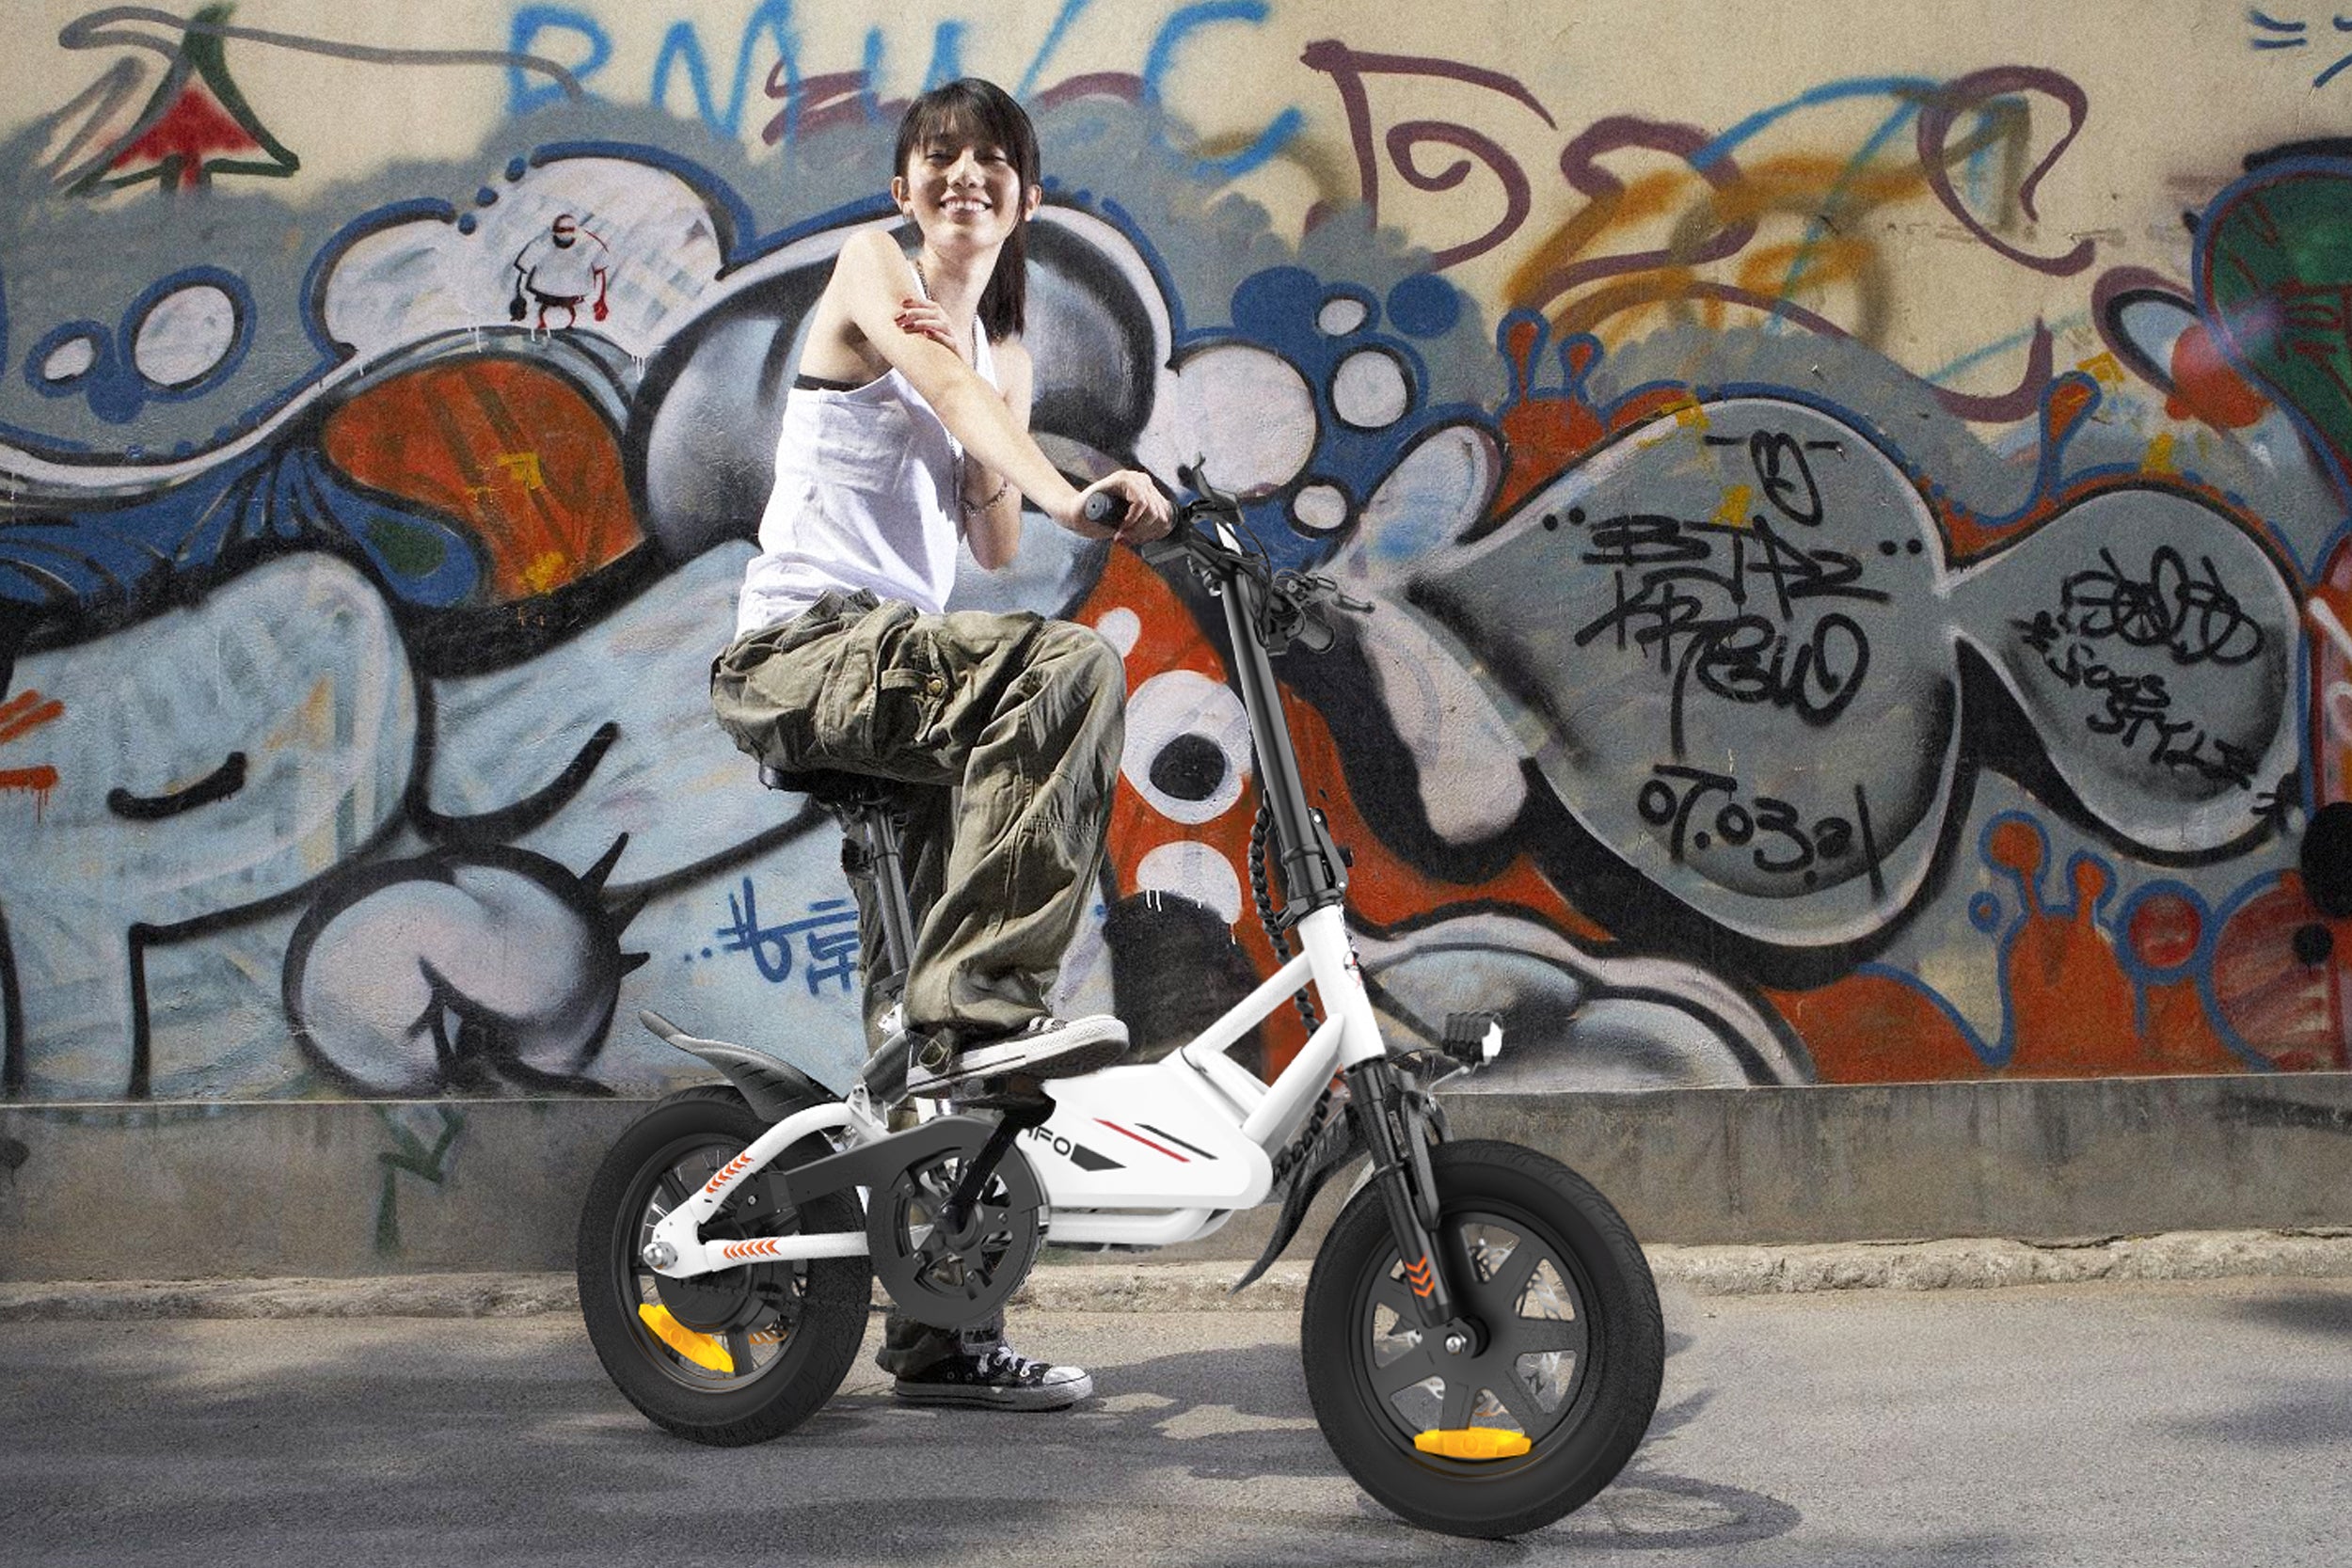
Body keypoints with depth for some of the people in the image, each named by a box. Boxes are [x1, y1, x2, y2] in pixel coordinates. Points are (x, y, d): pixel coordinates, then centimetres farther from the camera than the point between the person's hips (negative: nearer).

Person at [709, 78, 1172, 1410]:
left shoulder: (1004, 350, 22)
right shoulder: (873, 266, 3)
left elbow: (997, 544, 8)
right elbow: (943, 389, -19)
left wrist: (979, 417, -8)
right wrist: (1073, 498, -36)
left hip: (896, 666, 7)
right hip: (805, 649, -7)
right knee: (1074, 666, -33)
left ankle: (944, 1336, 13)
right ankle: (987, 1007, -34)